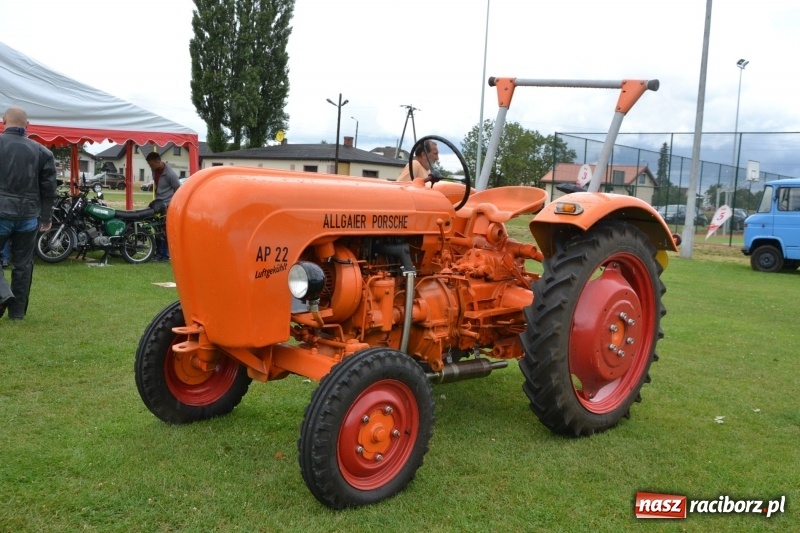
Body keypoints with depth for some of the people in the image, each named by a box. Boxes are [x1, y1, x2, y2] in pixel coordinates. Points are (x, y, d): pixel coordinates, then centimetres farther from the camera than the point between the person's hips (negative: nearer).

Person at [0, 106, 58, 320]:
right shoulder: (41, 151, 4)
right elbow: (48, 188, 6)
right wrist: (46, 217, 13)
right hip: (29, 215, 3)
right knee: (23, 264, 9)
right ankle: (17, 310, 14)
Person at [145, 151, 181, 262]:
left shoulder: (170, 174, -21)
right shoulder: (155, 170, 2)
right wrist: (155, 198, 16)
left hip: (167, 205, -8)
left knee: (166, 231, -5)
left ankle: (165, 254, 1)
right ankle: (159, 252, 20)